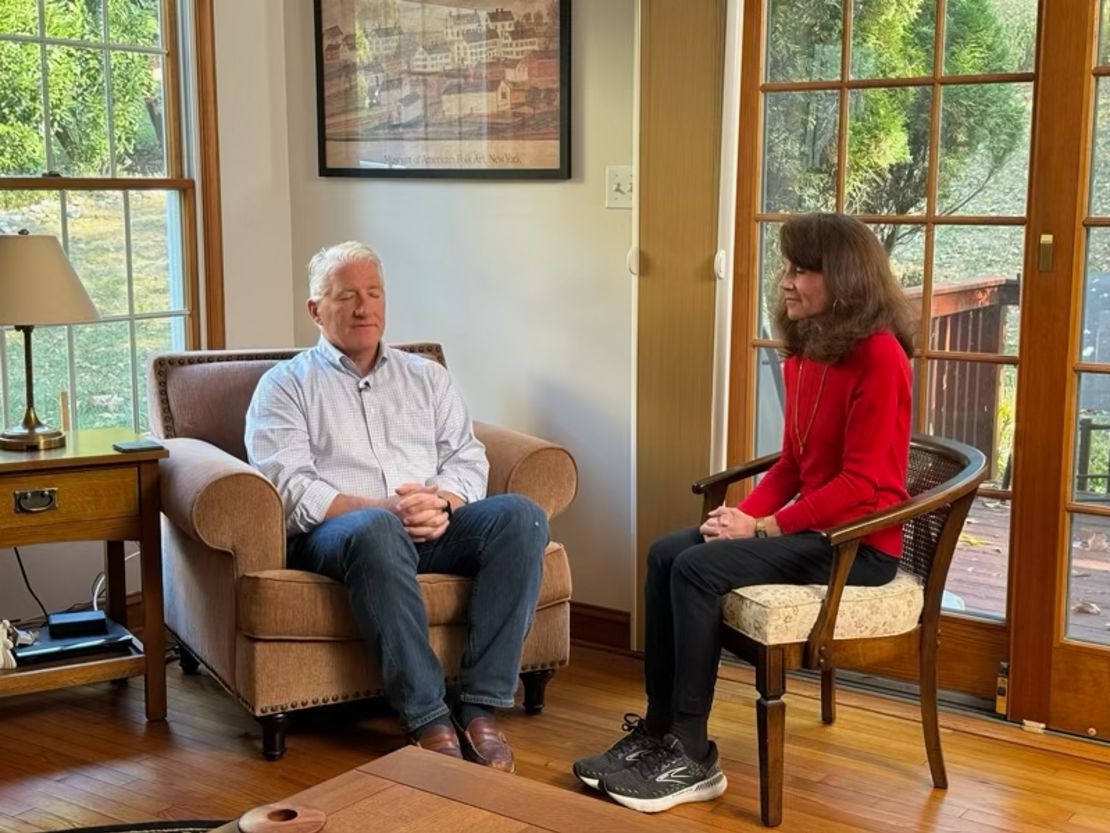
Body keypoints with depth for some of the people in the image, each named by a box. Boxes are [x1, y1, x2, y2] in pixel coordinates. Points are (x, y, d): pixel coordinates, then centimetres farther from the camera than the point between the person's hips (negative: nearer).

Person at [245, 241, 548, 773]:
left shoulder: (425, 376, 23)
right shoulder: (286, 385, 10)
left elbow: (468, 457, 13)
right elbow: (288, 487, -5)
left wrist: (442, 502, -11)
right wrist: (379, 507, -19)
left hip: (433, 528, 4)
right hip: (336, 532, -4)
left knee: (520, 516, -25)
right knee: (376, 530, -40)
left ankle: (480, 704, -26)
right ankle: (426, 718, -32)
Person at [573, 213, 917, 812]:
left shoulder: (879, 355, -16)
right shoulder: (803, 353, 11)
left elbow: (861, 483, -19)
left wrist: (763, 527, -19)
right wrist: (746, 512, -4)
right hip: (811, 525, 9)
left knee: (699, 567, -22)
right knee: (666, 553, -8)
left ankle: (692, 757, -14)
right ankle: (657, 731, -4)